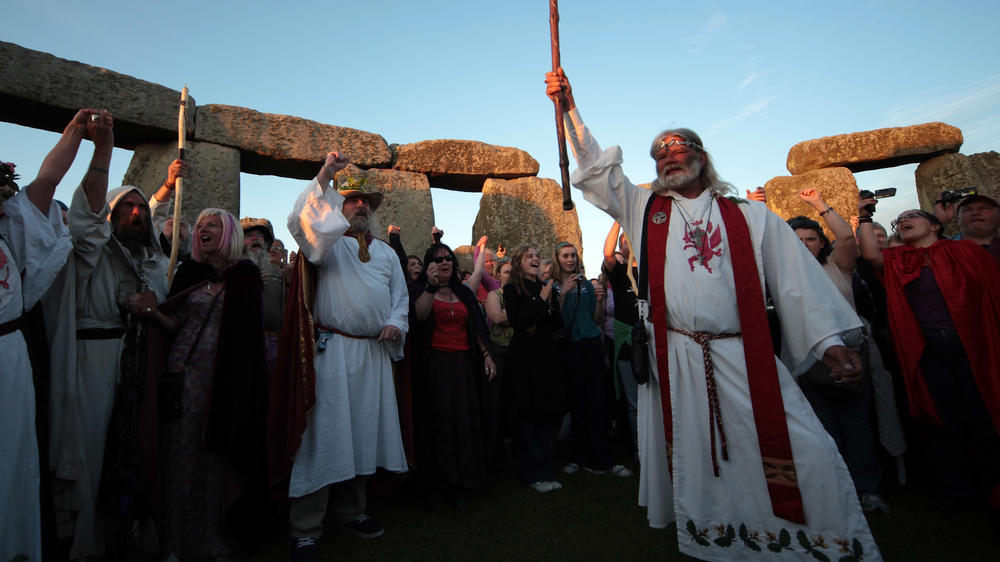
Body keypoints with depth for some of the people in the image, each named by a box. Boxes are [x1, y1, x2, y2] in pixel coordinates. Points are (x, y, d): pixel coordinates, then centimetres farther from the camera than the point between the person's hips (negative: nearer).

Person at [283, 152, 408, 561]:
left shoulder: (387, 252, 18)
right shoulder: (328, 243, 5)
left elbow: (401, 297, 18)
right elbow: (301, 220, -17)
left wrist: (395, 322, -1)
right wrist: (323, 178, -23)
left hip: (375, 352, 5)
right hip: (332, 349, -5)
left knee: (364, 431, 13)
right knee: (324, 432, -4)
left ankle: (352, 512, 30)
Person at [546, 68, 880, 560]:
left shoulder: (750, 216, 10)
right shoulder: (645, 209, 12)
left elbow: (796, 280, 6)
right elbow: (594, 167, 8)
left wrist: (827, 339, -3)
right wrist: (568, 107, 2)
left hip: (745, 357, 0)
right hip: (676, 360, 1)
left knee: (807, 454, -8)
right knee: (694, 461, 9)